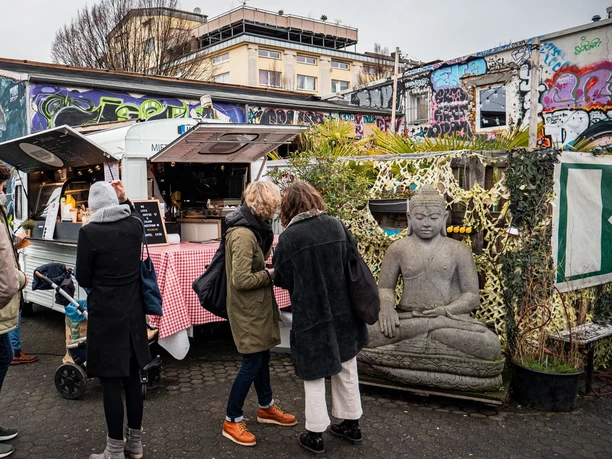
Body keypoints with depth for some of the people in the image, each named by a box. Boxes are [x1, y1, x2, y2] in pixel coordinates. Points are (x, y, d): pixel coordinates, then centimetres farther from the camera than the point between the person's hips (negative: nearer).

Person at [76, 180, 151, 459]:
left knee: (111, 381, 2)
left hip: (105, 313, -6)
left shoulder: (89, 232, -15)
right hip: (133, 310, 6)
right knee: (132, 376, 15)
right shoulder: (135, 225, -1)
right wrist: (124, 200, 17)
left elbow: (83, 279, -7)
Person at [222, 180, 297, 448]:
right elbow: (241, 280, -27)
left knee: (262, 356, 20)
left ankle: (266, 408, 37)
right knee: (252, 362, 0)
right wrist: (269, 274, -15)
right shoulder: (243, 235, -25)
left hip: (257, 305, 10)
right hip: (247, 309, -10)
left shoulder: (251, 228, 6)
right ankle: (232, 421, 15)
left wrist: (267, 268, -3)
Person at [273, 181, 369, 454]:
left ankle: (315, 434, 21)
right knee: (346, 369, 19)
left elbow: (282, 280, -6)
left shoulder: (288, 237, -16)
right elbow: (349, 261, 7)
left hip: (310, 315, -4)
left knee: (314, 373, 11)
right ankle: (351, 424, 34)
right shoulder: (336, 225, -4)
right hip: (342, 311, 5)